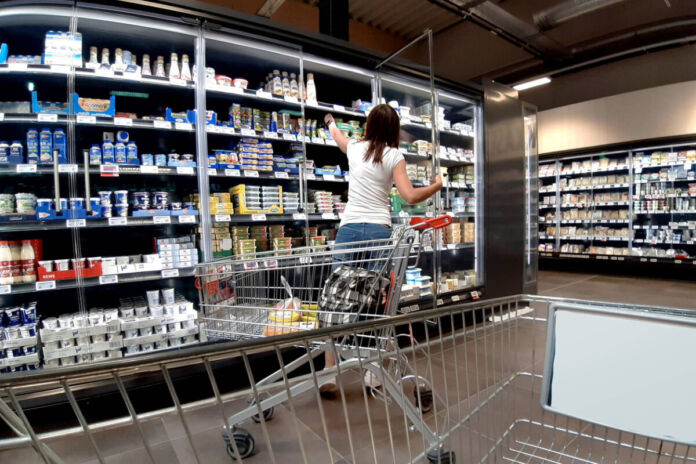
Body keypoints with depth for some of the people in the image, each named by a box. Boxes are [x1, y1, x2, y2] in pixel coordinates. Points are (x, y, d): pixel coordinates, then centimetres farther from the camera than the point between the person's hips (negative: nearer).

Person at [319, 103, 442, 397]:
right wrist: (437, 186, 16)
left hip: (348, 230, 2)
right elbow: (410, 197, -4)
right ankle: (372, 375, 14)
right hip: (379, 231, -2)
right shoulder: (394, 156, 5)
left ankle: (329, 376, 6)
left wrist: (330, 122, 61)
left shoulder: (354, 148, 14)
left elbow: (337, 136, 38)